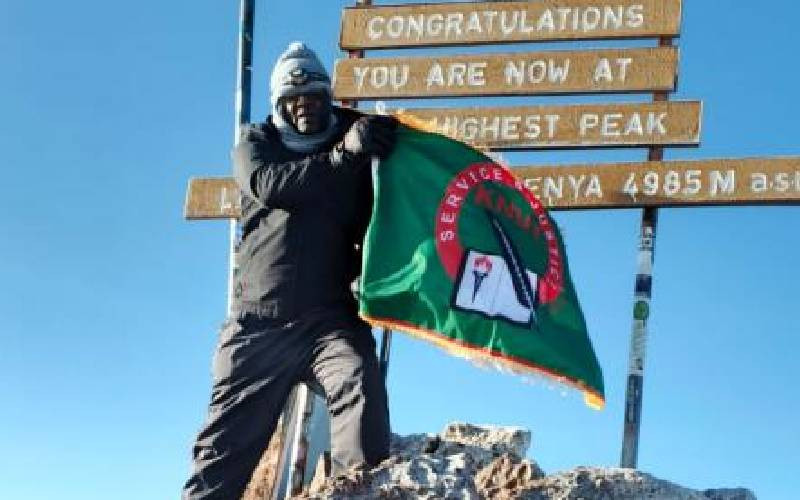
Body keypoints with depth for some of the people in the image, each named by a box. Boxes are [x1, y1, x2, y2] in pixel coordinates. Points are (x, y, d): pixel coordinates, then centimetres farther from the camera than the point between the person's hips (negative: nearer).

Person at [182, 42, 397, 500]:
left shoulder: (357, 139, 15)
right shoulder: (256, 144, 14)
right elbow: (271, 185, -10)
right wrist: (342, 154, -22)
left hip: (332, 316, -1)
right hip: (259, 320, 1)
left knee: (360, 391, -29)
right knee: (228, 437, 0)